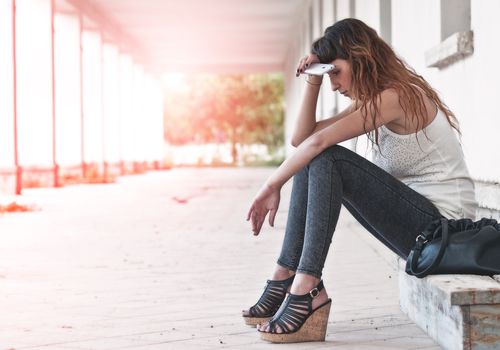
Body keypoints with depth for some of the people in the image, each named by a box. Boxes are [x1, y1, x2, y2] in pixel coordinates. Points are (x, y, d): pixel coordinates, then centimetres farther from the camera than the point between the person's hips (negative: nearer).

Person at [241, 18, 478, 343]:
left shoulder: (397, 96, -16)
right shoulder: (370, 103, 13)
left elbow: (319, 141, -25)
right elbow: (301, 138, 10)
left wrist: (272, 186, -17)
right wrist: (313, 82, 2)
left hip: (441, 225, -9)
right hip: (420, 226, 10)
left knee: (327, 160, -23)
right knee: (310, 162, 2)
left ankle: (306, 288, -27)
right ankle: (286, 277, -6)